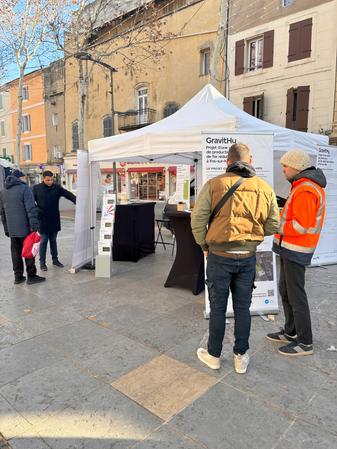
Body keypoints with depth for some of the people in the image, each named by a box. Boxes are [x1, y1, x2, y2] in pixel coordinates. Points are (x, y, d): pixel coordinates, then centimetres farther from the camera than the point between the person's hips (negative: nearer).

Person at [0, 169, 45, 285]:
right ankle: (31, 276, 9)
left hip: (11, 229, 6)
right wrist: (34, 226, -16)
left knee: (16, 253, 12)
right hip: (25, 228, -6)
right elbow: (31, 209, -17)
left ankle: (18, 276, 19)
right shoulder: (24, 188, -9)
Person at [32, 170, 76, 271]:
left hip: (54, 220, 3)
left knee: (53, 240, 14)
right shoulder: (36, 188, -3)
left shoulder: (57, 187, 1)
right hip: (43, 220, -3)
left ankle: (55, 259, 26)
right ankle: (42, 262, 13)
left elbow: (69, 195, -8)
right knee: (43, 241, 2)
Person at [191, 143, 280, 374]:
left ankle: (213, 355, 29)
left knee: (218, 308, 12)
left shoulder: (214, 184, -8)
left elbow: (198, 219, -9)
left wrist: (204, 245, 6)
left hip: (219, 257, -2)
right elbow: (273, 226, 5)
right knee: (243, 308, 16)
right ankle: (241, 357, 30)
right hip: (248, 258, 2)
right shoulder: (265, 188, 0)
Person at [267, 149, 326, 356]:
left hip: (295, 250, -11)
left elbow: (302, 226, -26)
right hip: (289, 247, 11)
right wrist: (281, 215, 4)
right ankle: (291, 332, 32)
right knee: (285, 290, 18)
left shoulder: (305, 191, -20)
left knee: (296, 294, -1)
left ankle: (305, 342, 12)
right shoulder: (306, 185, 14)